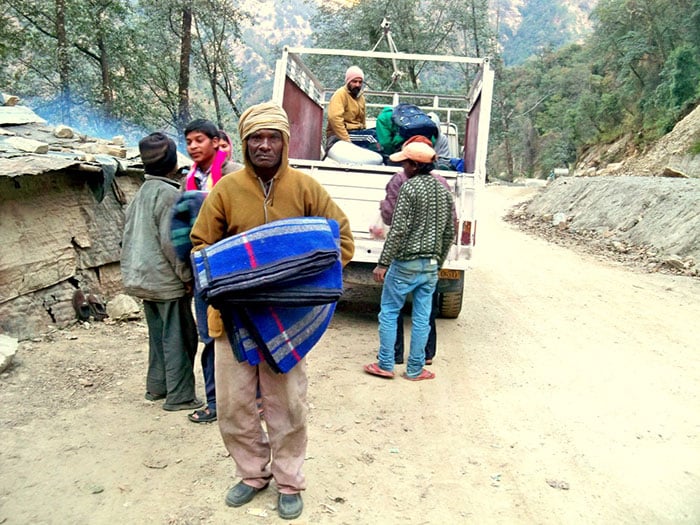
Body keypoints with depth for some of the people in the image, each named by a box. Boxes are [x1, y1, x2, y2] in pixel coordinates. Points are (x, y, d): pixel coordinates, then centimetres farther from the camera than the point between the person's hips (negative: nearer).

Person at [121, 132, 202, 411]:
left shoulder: (140, 194, 11)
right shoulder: (169, 194, -17)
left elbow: (128, 235, 15)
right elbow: (171, 242, -21)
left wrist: (131, 269, 22)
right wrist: (186, 275, -12)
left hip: (144, 278, 9)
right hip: (167, 281, -9)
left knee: (158, 334, 19)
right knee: (178, 337, 0)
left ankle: (157, 386, 29)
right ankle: (179, 396, 7)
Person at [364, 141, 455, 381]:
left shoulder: (410, 187, -13)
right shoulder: (443, 190, 8)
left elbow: (399, 230, -18)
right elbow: (449, 232, 13)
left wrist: (383, 263, -14)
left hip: (406, 263, -6)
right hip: (431, 265, 6)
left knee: (389, 312, 7)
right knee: (422, 317, 9)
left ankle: (385, 365, 12)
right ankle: (415, 369, 17)